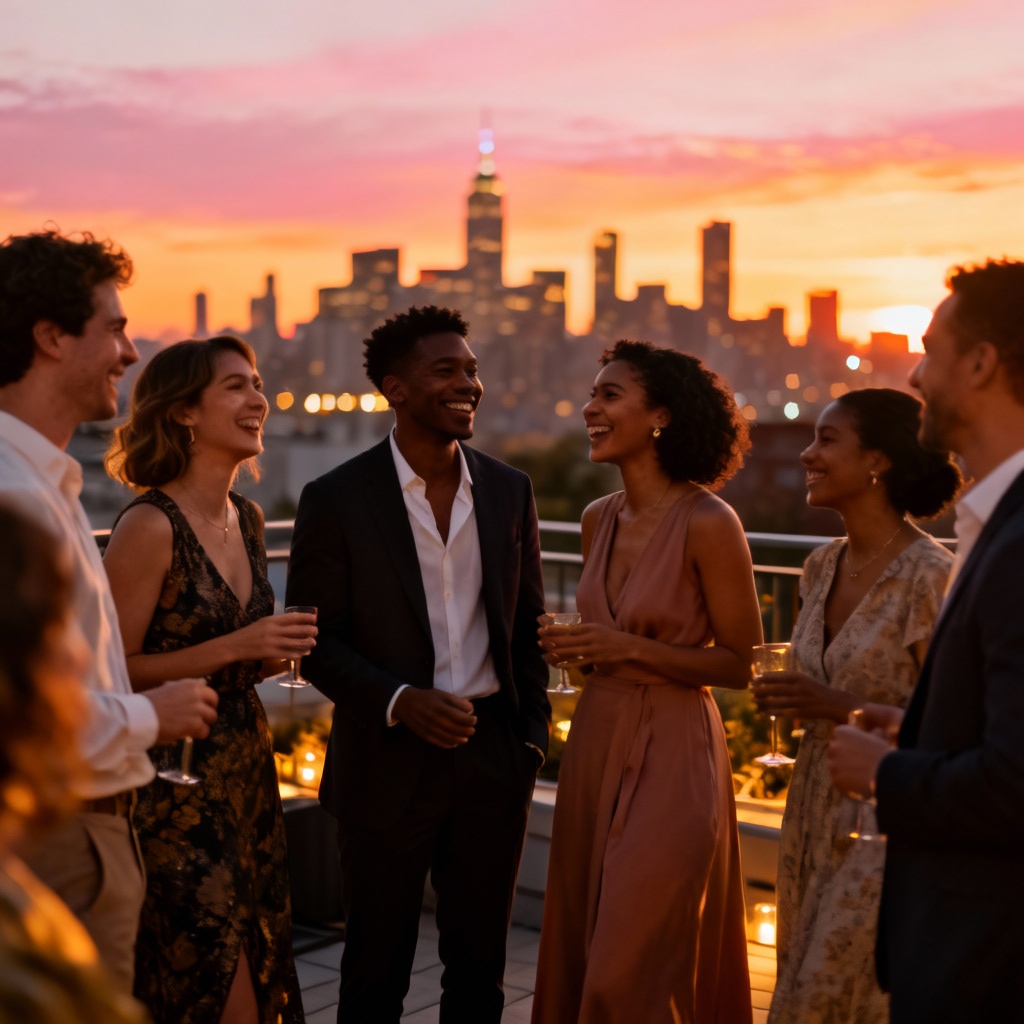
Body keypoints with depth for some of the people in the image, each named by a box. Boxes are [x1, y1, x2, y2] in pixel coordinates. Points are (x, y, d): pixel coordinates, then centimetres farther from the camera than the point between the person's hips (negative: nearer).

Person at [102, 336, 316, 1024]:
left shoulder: (248, 518, 8)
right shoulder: (149, 526, -16)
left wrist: (278, 649, 0)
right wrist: (234, 648, -21)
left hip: (248, 768, 8)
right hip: (174, 782, -8)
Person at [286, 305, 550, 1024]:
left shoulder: (511, 492, 4)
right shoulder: (336, 499, -8)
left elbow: (527, 626, 11)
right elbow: (313, 640, -7)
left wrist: (533, 734, 6)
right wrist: (400, 701, -20)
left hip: (494, 755, 3)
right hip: (389, 762, -3)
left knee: (480, 965, 15)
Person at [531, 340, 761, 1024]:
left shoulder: (708, 522, -15)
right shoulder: (599, 519, 6)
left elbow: (742, 664, -11)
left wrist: (631, 649, -20)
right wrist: (572, 647, -2)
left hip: (673, 756, -7)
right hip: (596, 742, 7)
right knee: (581, 955, 15)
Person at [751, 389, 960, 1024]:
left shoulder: (930, 576, -17)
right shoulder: (823, 567, 7)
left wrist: (842, 707, -23)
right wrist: (792, 703, 3)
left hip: (887, 823, -8)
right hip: (817, 813, 8)